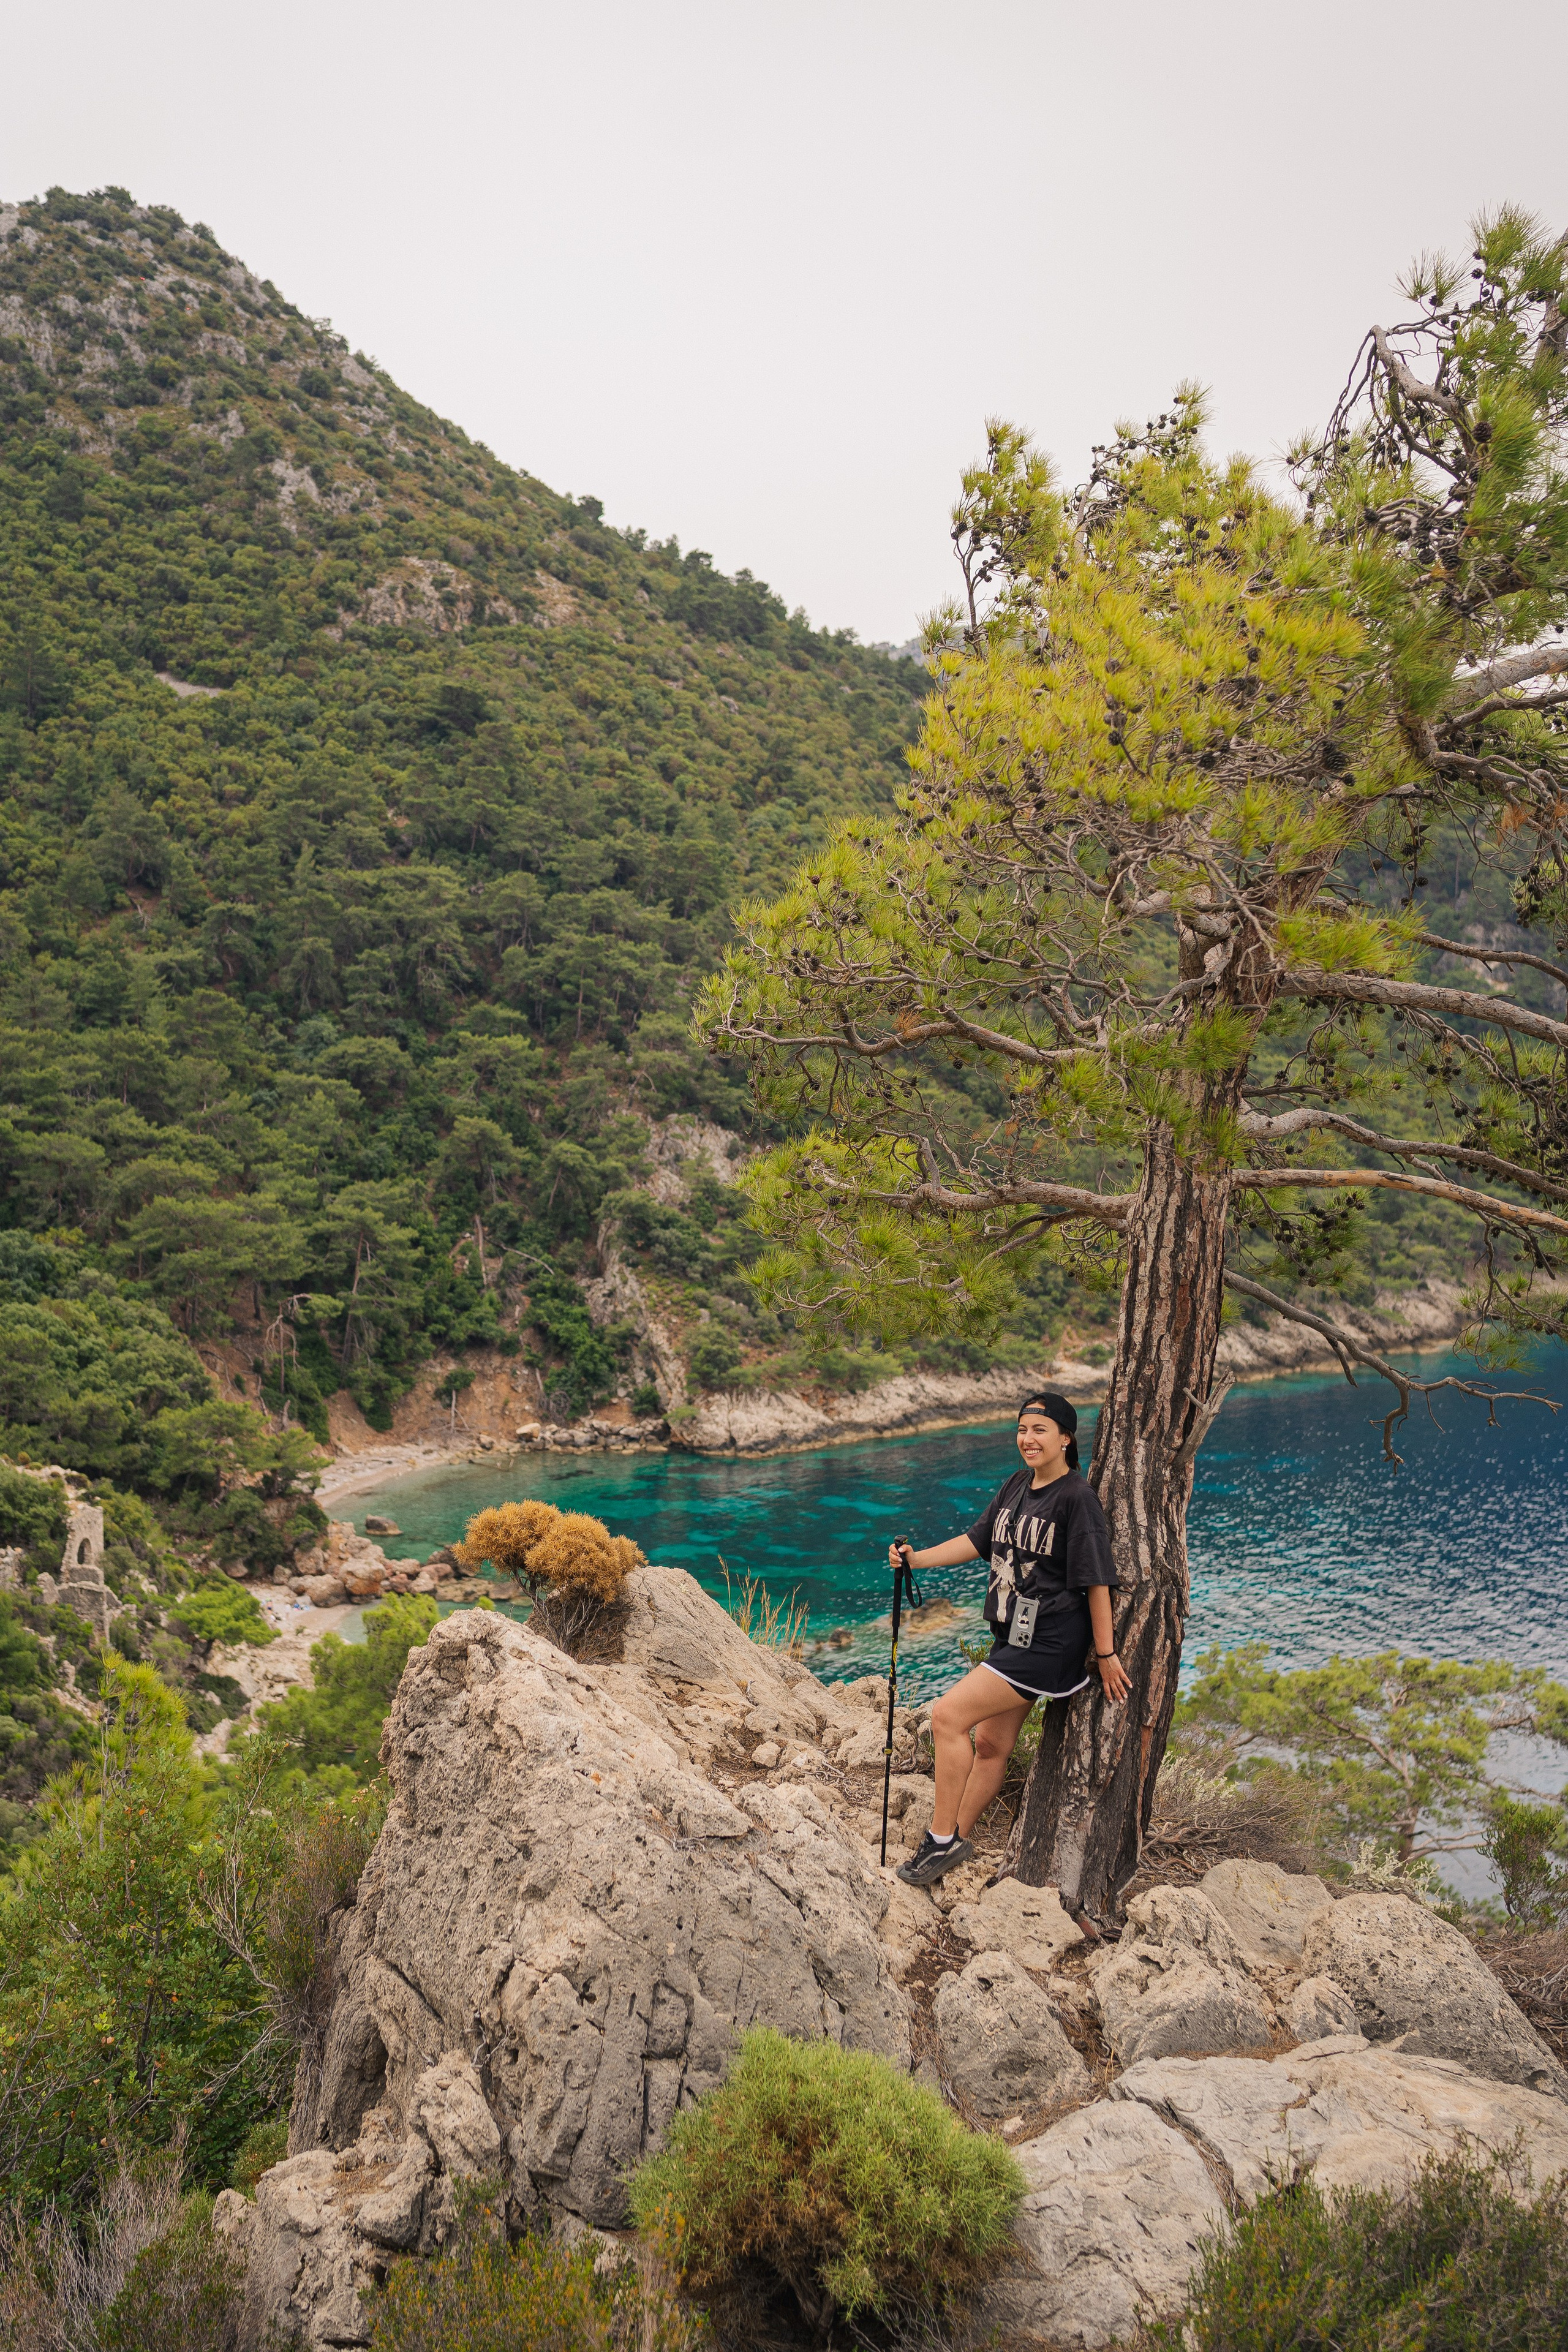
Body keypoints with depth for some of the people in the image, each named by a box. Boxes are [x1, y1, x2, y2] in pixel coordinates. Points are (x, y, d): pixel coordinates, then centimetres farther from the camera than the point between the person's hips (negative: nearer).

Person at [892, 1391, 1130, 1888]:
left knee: (948, 1716, -13)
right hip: (1014, 1640, 8)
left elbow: (1096, 1580, -14)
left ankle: (942, 1840, -2)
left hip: (1049, 1645, -8)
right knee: (990, 1744, 15)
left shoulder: (1076, 1498, -16)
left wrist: (1105, 1654, -12)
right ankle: (955, 1842, 26)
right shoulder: (1019, 1484, 8)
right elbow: (979, 1540, 15)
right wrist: (916, 1559, 4)